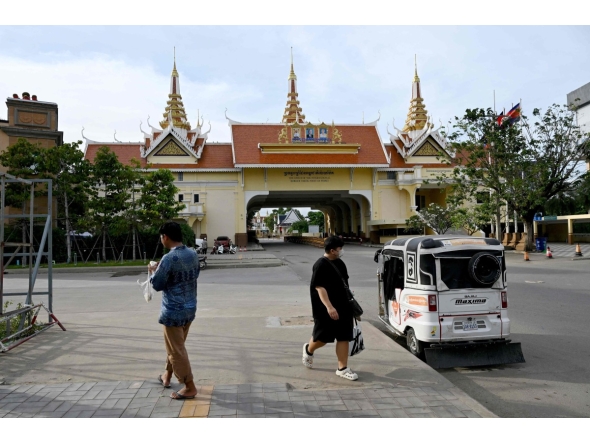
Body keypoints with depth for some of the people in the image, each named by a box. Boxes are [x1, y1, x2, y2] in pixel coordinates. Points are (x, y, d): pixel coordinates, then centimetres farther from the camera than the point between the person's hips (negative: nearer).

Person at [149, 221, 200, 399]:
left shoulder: (168, 259, -22)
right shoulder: (193, 254, 1)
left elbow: (157, 285, -14)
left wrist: (154, 271, 7)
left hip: (174, 311, -8)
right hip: (190, 308, 8)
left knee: (177, 350, 5)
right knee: (174, 345, 25)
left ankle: (189, 388, 14)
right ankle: (167, 376, 42)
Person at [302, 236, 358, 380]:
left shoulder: (339, 263, 10)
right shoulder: (321, 265, -16)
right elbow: (320, 287, -22)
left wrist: (349, 302, 22)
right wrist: (329, 306, -29)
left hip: (343, 307, 8)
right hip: (326, 309, -7)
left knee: (344, 337, 6)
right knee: (323, 336, 5)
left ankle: (342, 368, 14)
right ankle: (308, 350, 36)